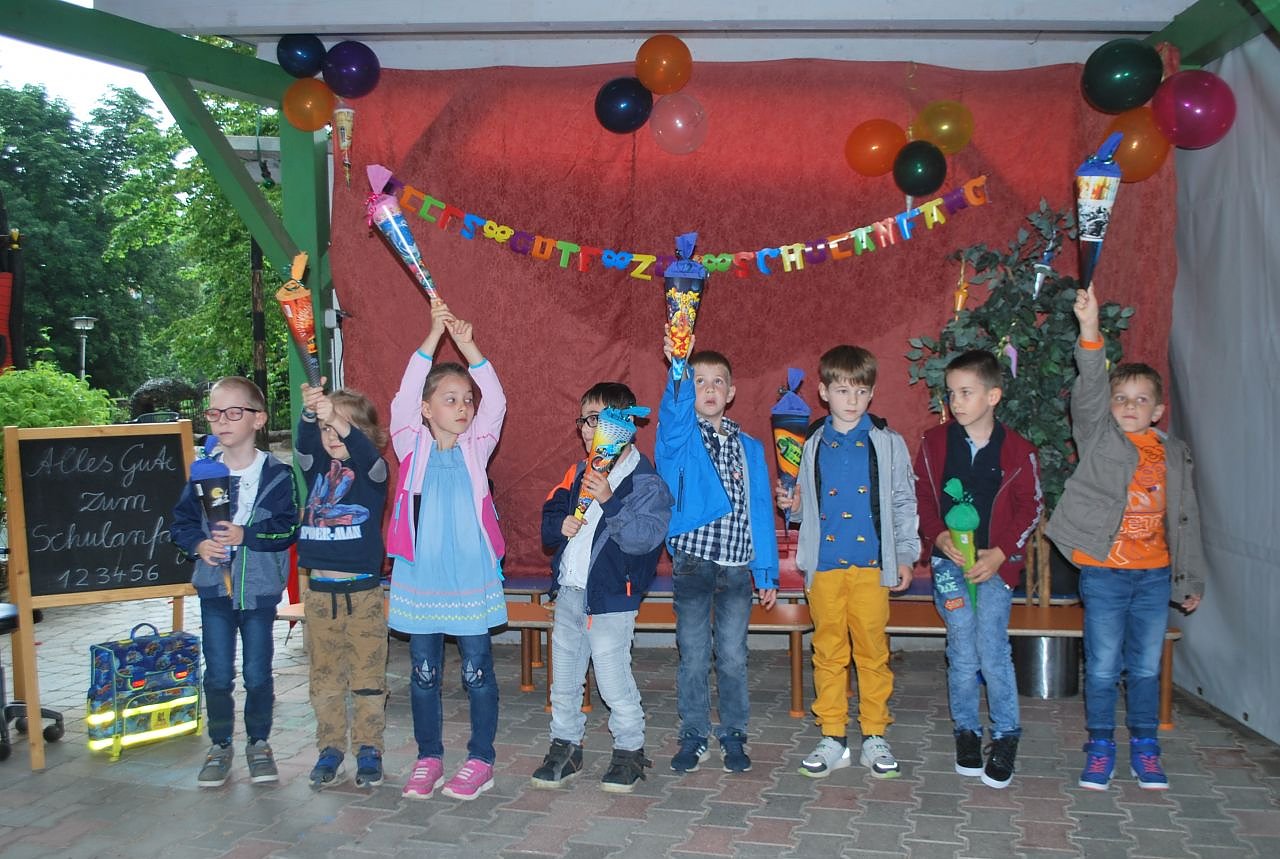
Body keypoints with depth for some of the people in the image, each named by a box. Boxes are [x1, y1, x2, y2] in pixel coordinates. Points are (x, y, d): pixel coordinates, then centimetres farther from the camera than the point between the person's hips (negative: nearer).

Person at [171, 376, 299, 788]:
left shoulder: (277, 474, -8)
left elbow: (288, 528, -13)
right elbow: (180, 522, 5)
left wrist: (246, 535, -24)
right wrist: (198, 544, -14)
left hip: (259, 589, -2)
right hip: (214, 588, 2)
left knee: (258, 674, 8)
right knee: (217, 674, 8)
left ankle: (259, 743, 25)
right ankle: (220, 746, 24)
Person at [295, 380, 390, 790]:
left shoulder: (374, 471, -3)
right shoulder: (317, 468, 6)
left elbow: (365, 453, -26)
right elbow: (304, 447, -15)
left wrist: (341, 423, -46)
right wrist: (309, 413, -36)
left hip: (363, 590, -3)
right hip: (319, 590, 3)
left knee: (368, 675, 5)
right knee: (324, 676, 10)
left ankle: (369, 749, 17)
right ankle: (330, 749, 22)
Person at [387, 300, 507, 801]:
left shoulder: (476, 449, 1)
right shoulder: (412, 448, -1)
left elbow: (496, 402, -13)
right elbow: (404, 396, -15)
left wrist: (467, 345, -25)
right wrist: (433, 336, -24)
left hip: (471, 581, 0)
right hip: (420, 581, 0)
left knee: (477, 670, 6)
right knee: (424, 673, 10)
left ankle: (481, 760, 18)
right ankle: (429, 757, 24)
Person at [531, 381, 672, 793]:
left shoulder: (646, 482, -10)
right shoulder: (578, 473, 11)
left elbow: (644, 537, -22)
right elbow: (550, 514, 15)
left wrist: (609, 501, -30)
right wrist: (560, 526, -7)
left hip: (611, 597, -7)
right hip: (569, 592, 7)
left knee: (614, 681, -1)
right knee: (563, 679, 15)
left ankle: (629, 751, 18)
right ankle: (565, 747, 31)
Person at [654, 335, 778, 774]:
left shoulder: (750, 448, 9)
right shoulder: (678, 437, 0)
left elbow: (761, 510, 10)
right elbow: (674, 409, -25)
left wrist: (766, 572, 8)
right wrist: (678, 366, -44)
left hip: (738, 568, 2)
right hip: (693, 562, -2)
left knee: (733, 657, 8)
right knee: (693, 656, 6)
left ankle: (733, 735, 22)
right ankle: (694, 736, 19)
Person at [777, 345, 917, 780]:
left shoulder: (887, 442, 4)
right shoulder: (811, 445, 8)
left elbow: (903, 503, 6)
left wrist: (905, 554, 3)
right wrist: (793, 504, -4)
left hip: (871, 565, -1)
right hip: (824, 565, 2)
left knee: (873, 652, 4)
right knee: (828, 653, 6)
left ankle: (875, 737, 17)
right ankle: (832, 739, 17)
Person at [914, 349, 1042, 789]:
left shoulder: (1017, 450, -4)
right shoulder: (935, 442, 1)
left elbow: (1030, 508, 2)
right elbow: (921, 497, 6)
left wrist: (1000, 553, -8)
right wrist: (939, 537, -10)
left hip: (995, 563, -1)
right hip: (949, 561, 2)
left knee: (993, 651, -7)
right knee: (962, 654, 3)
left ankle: (1006, 736, 12)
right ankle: (966, 730, 22)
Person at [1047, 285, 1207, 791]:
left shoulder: (1173, 454, 9)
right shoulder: (1098, 437, -1)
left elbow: (1185, 520, 14)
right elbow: (1088, 390, -19)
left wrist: (1191, 579, 15)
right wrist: (1090, 331, -32)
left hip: (1154, 574, 3)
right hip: (1104, 572, -3)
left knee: (1147, 666, 11)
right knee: (1103, 667, 3)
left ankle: (1144, 748, 26)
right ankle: (1100, 747, 18)